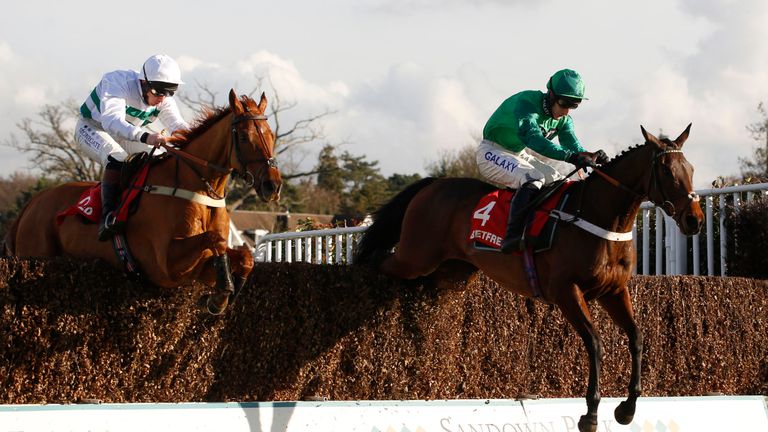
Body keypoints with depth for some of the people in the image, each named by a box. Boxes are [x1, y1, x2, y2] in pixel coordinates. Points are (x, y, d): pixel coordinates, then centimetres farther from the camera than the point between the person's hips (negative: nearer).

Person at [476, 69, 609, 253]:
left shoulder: (563, 119, -2)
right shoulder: (526, 103, -29)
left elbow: (574, 146, -8)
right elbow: (532, 137, -45)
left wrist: (591, 157, -32)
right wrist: (570, 156, -55)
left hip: (519, 155, 9)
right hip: (492, 153, -9)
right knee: (533, 179, -32)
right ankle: (512, 236, -41)